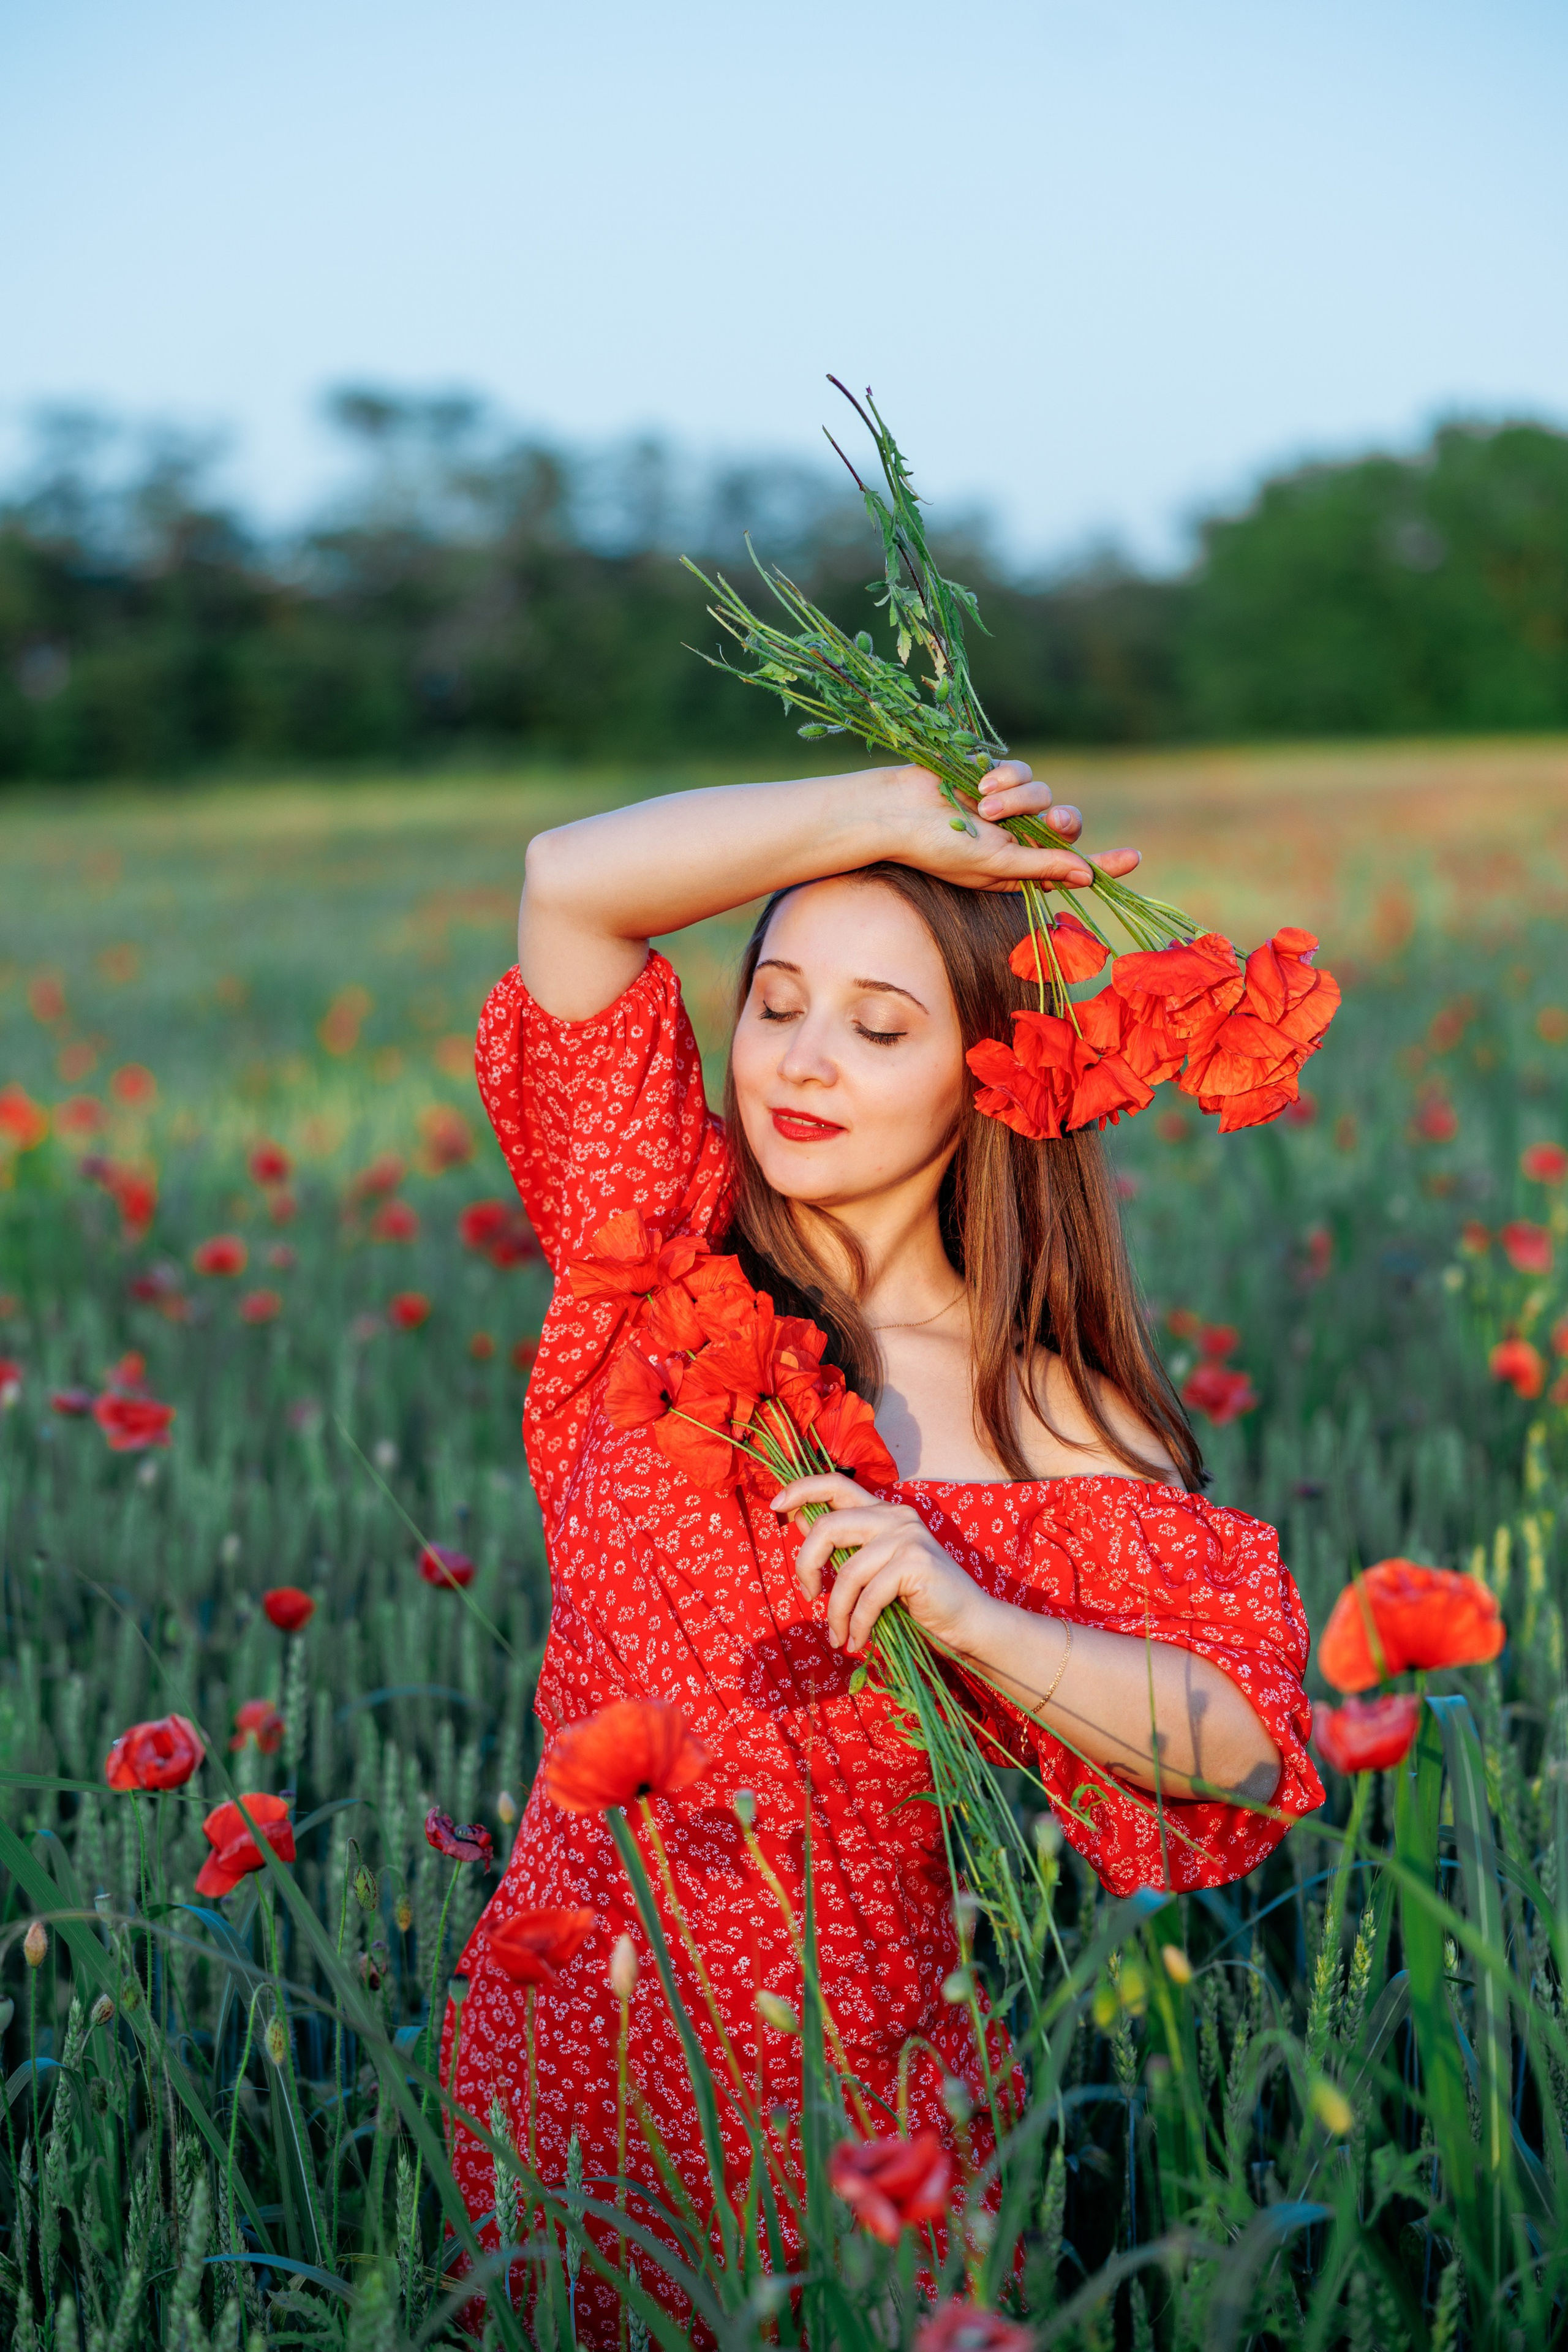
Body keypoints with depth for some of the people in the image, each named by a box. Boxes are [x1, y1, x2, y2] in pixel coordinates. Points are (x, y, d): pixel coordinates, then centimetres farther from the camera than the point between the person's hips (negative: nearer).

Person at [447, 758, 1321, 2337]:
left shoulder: (1056, 1429, -6)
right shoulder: (672, 1257, -1)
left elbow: (1254, 1738, -10)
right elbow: (572, 883, -10)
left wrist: (970, 1616, -22)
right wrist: (897, 811, -11)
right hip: (568, 2037, 2)